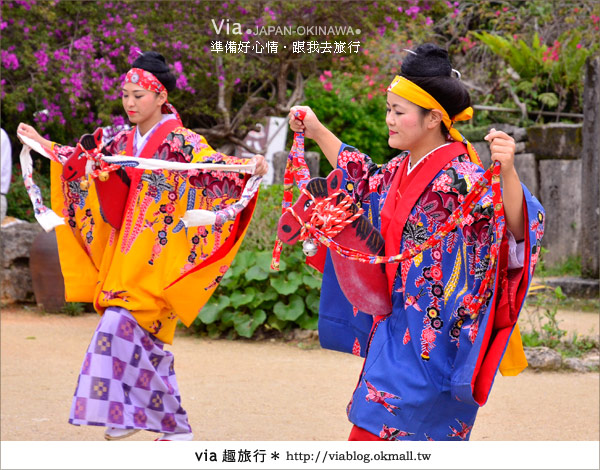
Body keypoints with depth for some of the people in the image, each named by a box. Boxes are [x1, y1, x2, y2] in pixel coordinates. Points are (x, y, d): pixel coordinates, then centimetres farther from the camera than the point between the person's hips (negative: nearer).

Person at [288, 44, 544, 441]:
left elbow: (520, 227, -32)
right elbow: (366, 182, 31)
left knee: (375, 430, -9)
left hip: (432, 333, -8)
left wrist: (507, 171, -49)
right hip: (397, 327, 8)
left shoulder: (461, 179, -19)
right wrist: (317, 132, 34)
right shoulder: (401, 170, 7)